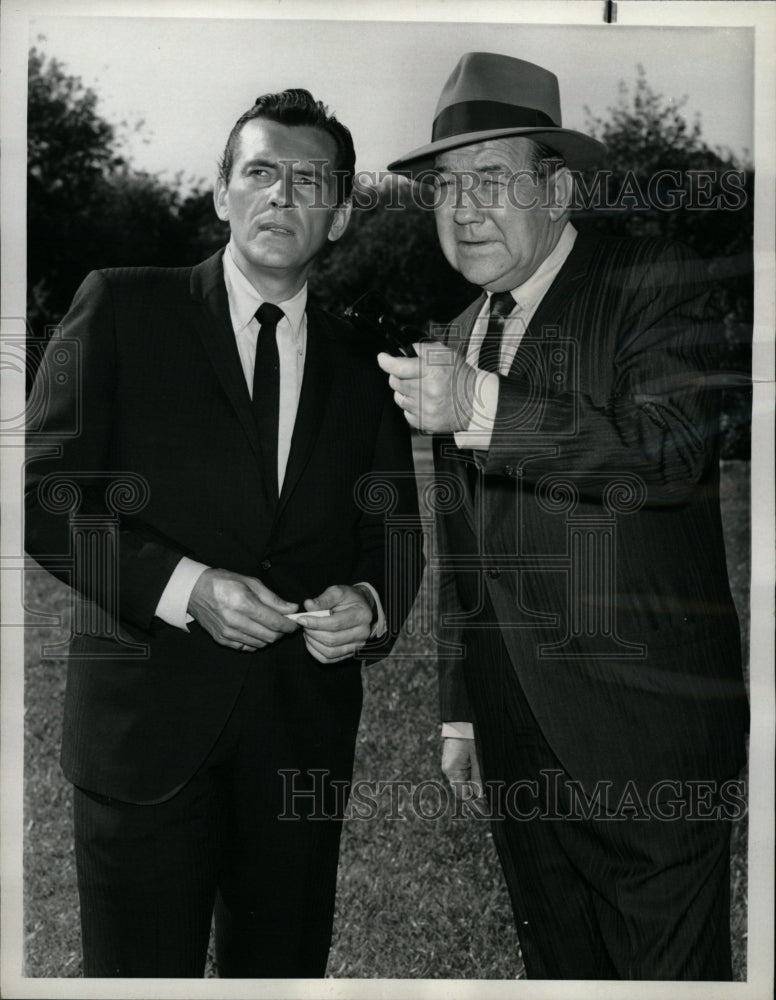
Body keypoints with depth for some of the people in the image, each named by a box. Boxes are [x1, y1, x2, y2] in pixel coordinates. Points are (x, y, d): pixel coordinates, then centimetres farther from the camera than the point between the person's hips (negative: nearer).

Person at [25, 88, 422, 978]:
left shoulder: (361, 363, 11)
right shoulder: (121, 307, 0)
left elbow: (396, 531, 13)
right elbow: (46, 495, -5)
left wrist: (369, 603, -9)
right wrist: (183, 586, -18)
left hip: (305, 729, 3)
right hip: (146, 719, -3)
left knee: (284, 971, 15)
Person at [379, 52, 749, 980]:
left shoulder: (657, 283, -6)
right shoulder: (461, 336, 13)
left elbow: (667, 455, -24)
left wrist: (480, 408, -29)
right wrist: (461, 712, 17)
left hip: (646, 729, -6)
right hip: (515, 735, 7)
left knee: (668, 969, 4)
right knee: (557, 967, 17)